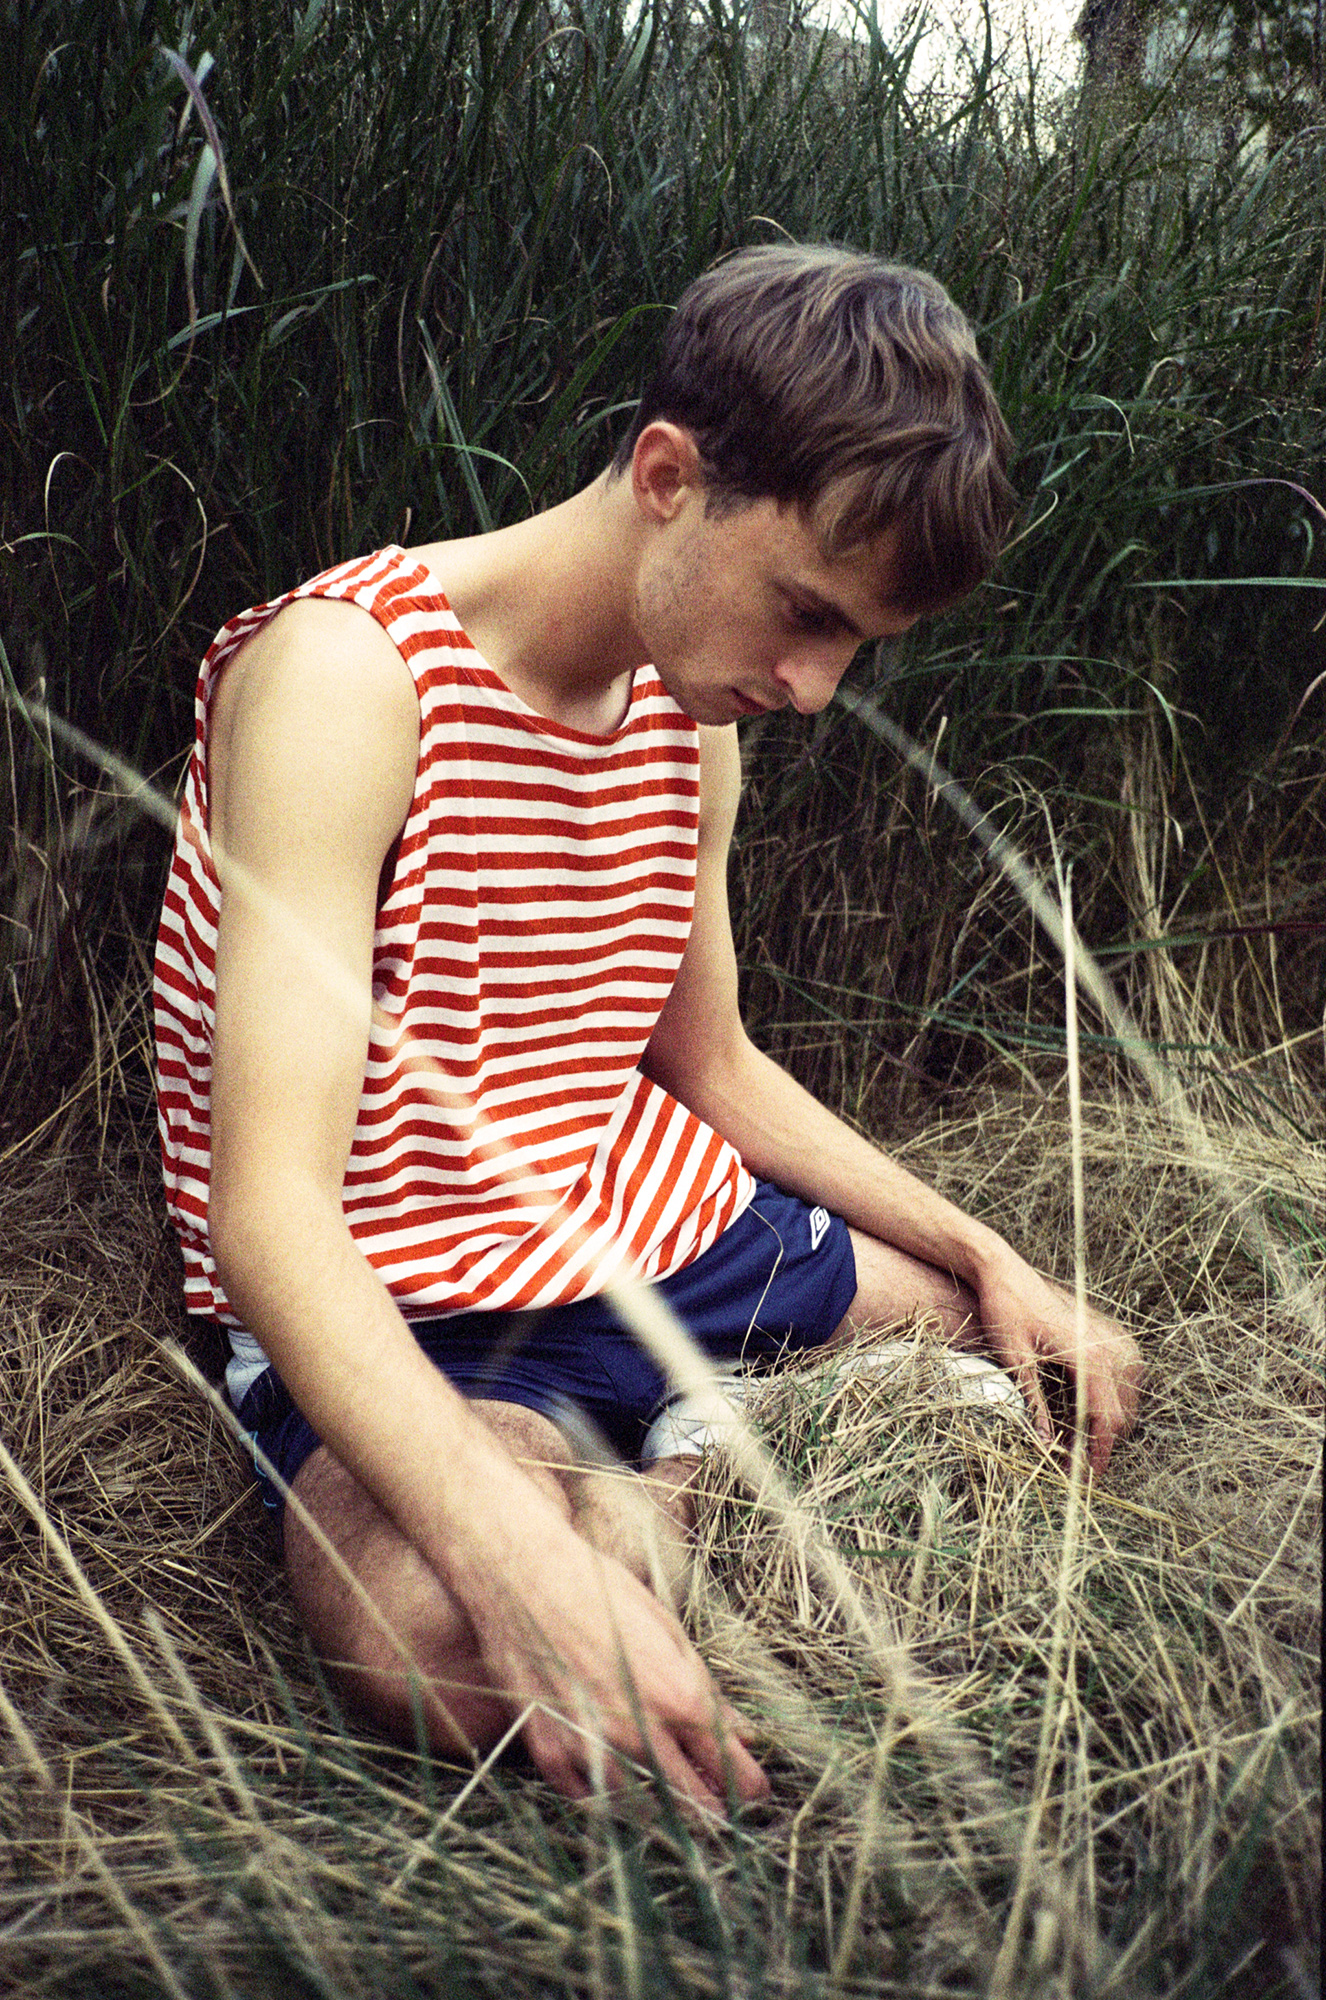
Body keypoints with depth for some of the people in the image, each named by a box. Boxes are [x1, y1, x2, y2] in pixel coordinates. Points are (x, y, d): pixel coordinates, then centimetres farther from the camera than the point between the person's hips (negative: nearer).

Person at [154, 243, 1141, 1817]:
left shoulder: (694, 715, 4)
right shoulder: (349, 674, -22)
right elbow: (270, 1212, -30)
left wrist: (980, 1256, 6)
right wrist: (523, 1566, -44)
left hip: (664, 1233, 7)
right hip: (397, 1323, -7)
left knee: (1070, 1373, 16)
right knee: (444, 1652, -39)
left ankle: (657, 1492, 7)